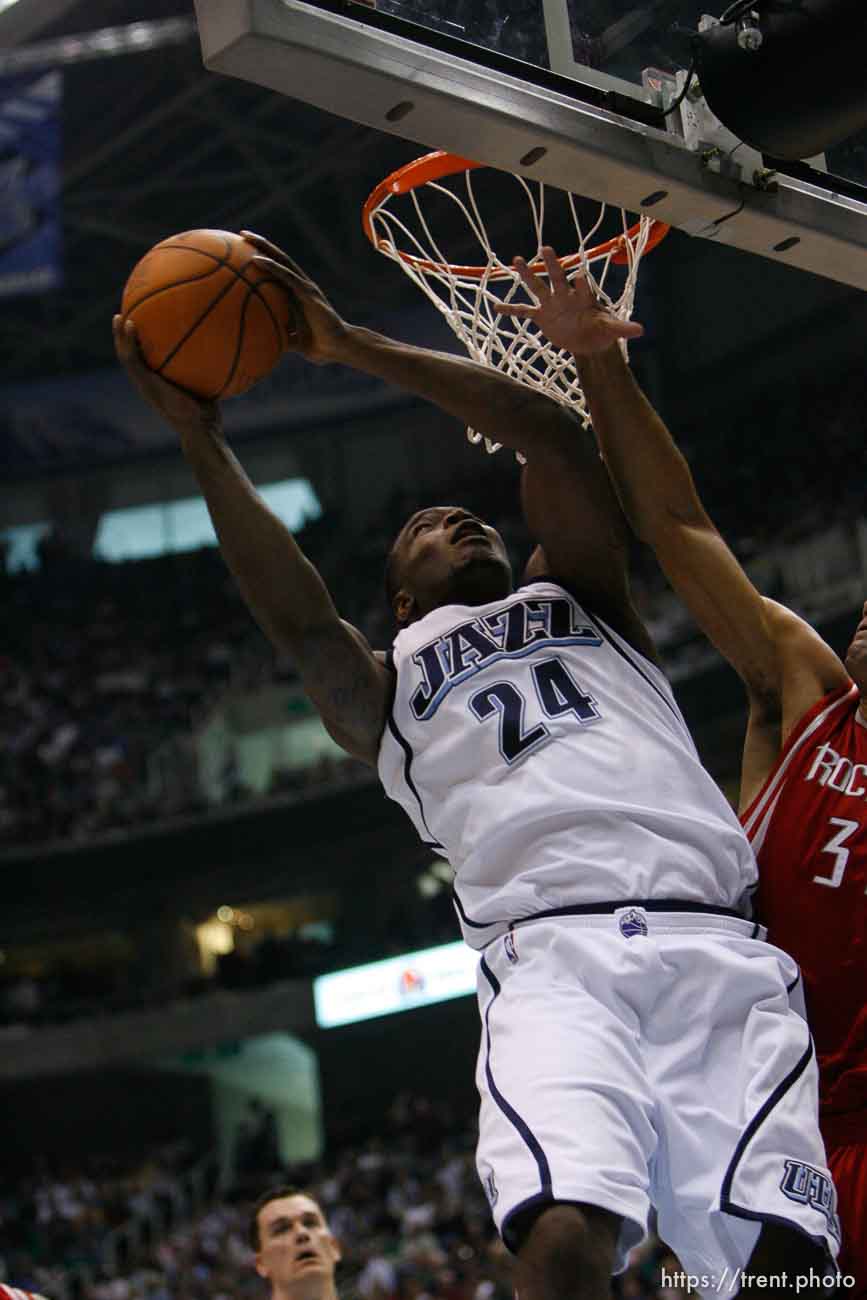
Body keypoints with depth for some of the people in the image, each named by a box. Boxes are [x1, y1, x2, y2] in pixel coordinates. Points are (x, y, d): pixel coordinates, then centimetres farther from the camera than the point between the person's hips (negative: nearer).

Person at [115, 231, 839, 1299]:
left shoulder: (581, 598, 32)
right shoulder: (387, 690, 30)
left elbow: (556, 438, 17)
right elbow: (296, 617, 8)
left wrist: (351, 346, 17)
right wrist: (200, 438, 7)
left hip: (713, 946, 1)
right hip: (552, 957, -1)